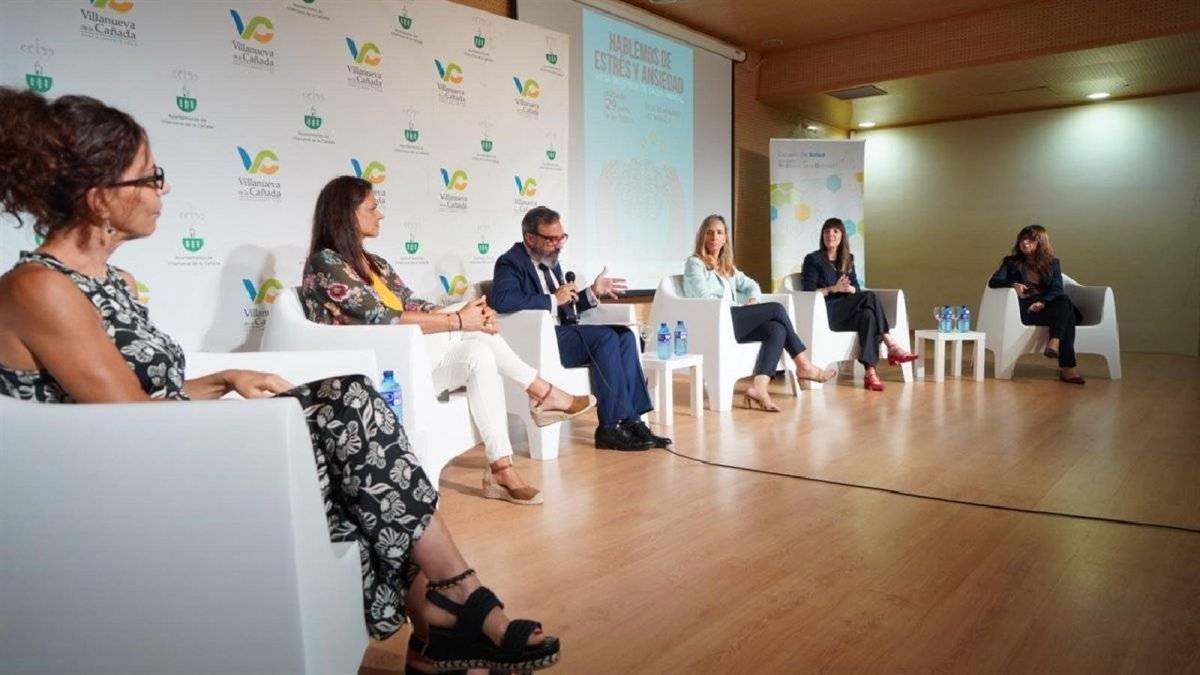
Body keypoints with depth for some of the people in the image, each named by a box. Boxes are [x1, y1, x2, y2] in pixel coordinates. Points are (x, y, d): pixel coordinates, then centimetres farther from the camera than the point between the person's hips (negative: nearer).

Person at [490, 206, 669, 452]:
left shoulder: (551, 262, 20)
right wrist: (553, 299, -20)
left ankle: (631, 421, -14)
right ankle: (610, 428, -21)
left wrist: (592, 293, 8)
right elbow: (500, 300, -26)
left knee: (624, 335, -9)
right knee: (604, 336, -24)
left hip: (563, 335, 9)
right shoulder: (511, 263, -5)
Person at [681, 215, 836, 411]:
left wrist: (753, 300, 2)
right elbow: (705, 298, -10)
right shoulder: (694, 263, 2)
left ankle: (759, 387, -34)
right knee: (777, 309, -15)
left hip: (732, 321, 8)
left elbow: (752, 285, 27)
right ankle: (804, 366, -6)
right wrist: (742, 308, -11)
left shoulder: (727, 266, 26)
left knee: (777, 330, -20)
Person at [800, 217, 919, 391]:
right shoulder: (813, 259, 3)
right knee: (870, 297, -28)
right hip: (825, 312, -5)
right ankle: (892, 347, -31)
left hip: (847, 311, 5)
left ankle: (870, 373, -42)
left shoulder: (848, 259, 20)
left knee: (868, 316, -31)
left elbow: (857, 289, 12)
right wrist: (834, 288, -19)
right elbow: (808, 292, -6)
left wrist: (849, 289, -12)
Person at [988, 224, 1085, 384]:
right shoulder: (1011, 262, 17)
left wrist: (1042, 302, -20)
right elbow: (993, 282, 0)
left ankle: (1055, 342, -47)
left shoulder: (1053, 263, 20)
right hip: (1026, 310, -2)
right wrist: (1013, 284, -23)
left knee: (1064, 299, -33)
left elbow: (1057, 290, 4)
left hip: (1047, 307, 3)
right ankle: (1066, 367, -41)